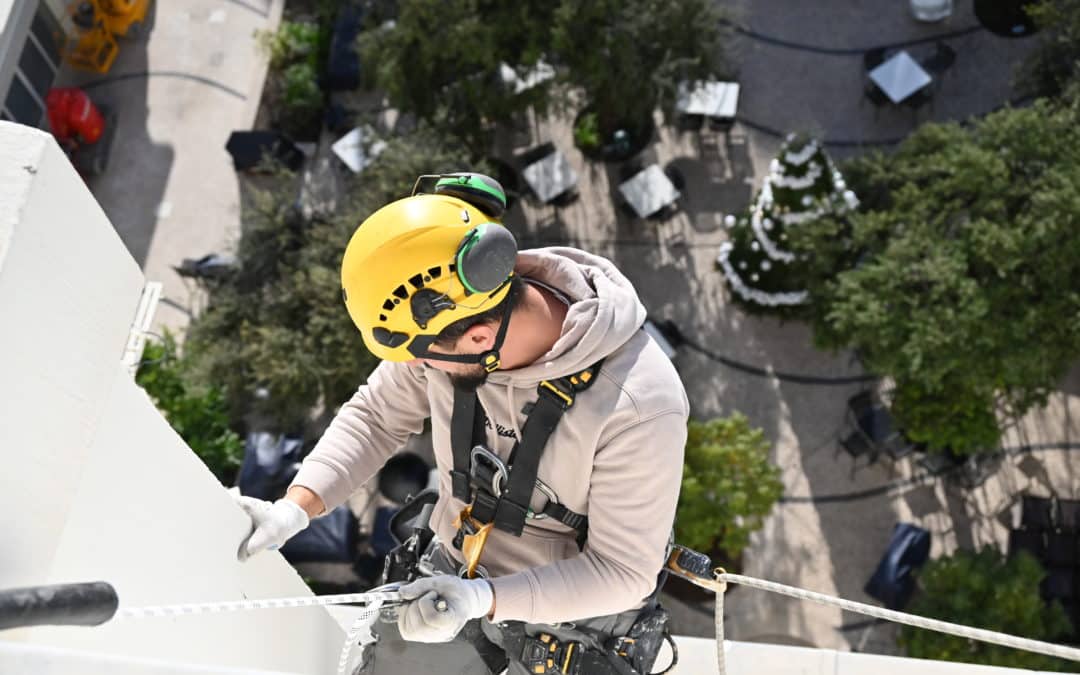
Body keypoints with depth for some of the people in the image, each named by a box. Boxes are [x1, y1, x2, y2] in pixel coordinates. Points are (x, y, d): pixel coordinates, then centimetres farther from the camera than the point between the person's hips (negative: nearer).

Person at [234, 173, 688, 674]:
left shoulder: (639, 405, -35)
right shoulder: (450, 312, -22)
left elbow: (624, 571, -24)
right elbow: (376, 416, -4)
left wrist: (483, 598, -35)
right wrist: (296, 507, -18)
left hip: (571, 630, -4)